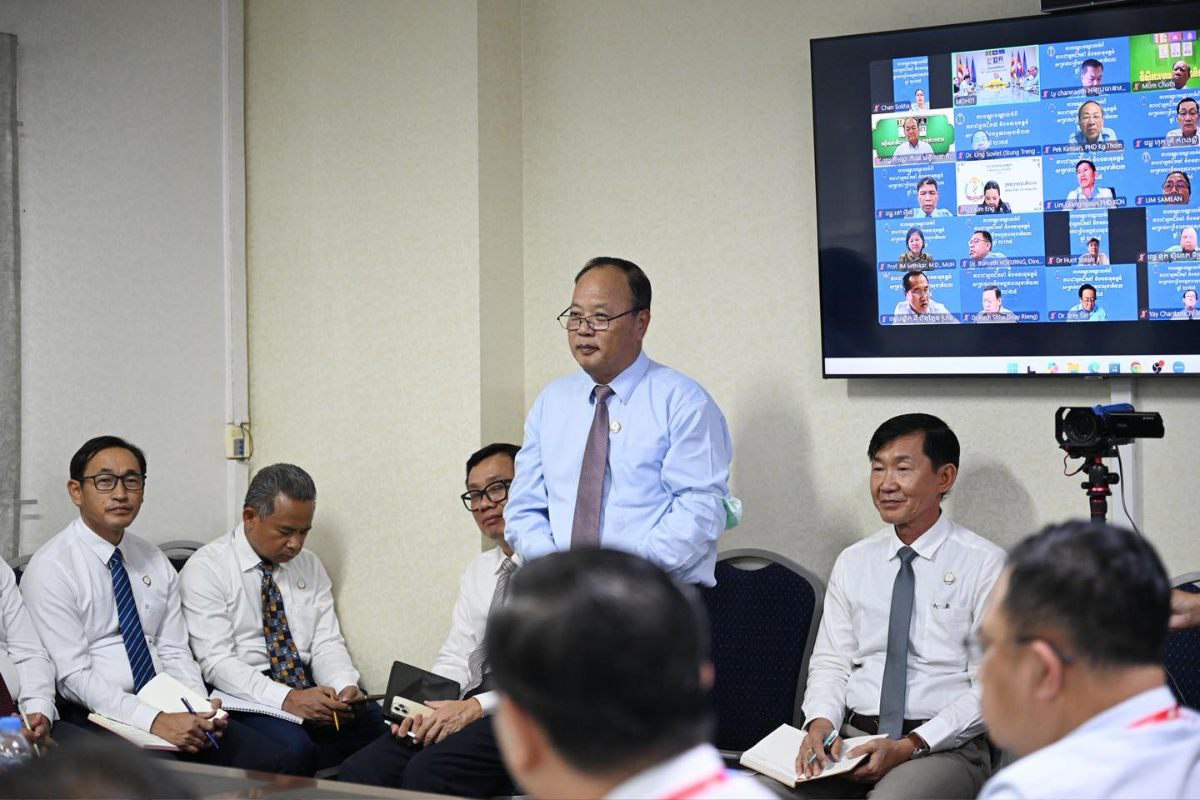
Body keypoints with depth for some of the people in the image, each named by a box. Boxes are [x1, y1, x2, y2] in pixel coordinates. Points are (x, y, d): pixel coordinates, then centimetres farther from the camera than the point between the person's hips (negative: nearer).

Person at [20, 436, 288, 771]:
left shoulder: (155, 562, 15)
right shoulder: (50, 568, -6)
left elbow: (174, 652, 14)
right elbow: (74, 676, -14)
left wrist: (201, 709, -7)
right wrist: (154, 720, -24)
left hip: (167, 709, 6)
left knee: (268, 759, -16)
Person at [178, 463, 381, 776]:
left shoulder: (310, 566, 13)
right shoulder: (206, 568, -6)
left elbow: (327, 644, 9)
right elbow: (217, 661, -14)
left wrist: (346, 686, -15)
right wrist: (287, 700, -27)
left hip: (308, 690, 6)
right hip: (243, 697, -6)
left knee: (374, 720, -24)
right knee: (293, 747, -36)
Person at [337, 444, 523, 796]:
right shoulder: (479, 570, 20)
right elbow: (455, 657, 15)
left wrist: (477, 707, -18)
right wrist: (428, 707, -5)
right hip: (473, 708, 7)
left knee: (426, 773, -30)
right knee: (359, 773, -14)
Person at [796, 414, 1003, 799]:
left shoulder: (984, 565, -2)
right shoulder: (852, 562, 13)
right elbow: (830, 662, 13)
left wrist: (910, 746, -17)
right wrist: (820, 722, -9)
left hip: (942, 745, -4)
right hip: (852, 735, 4)